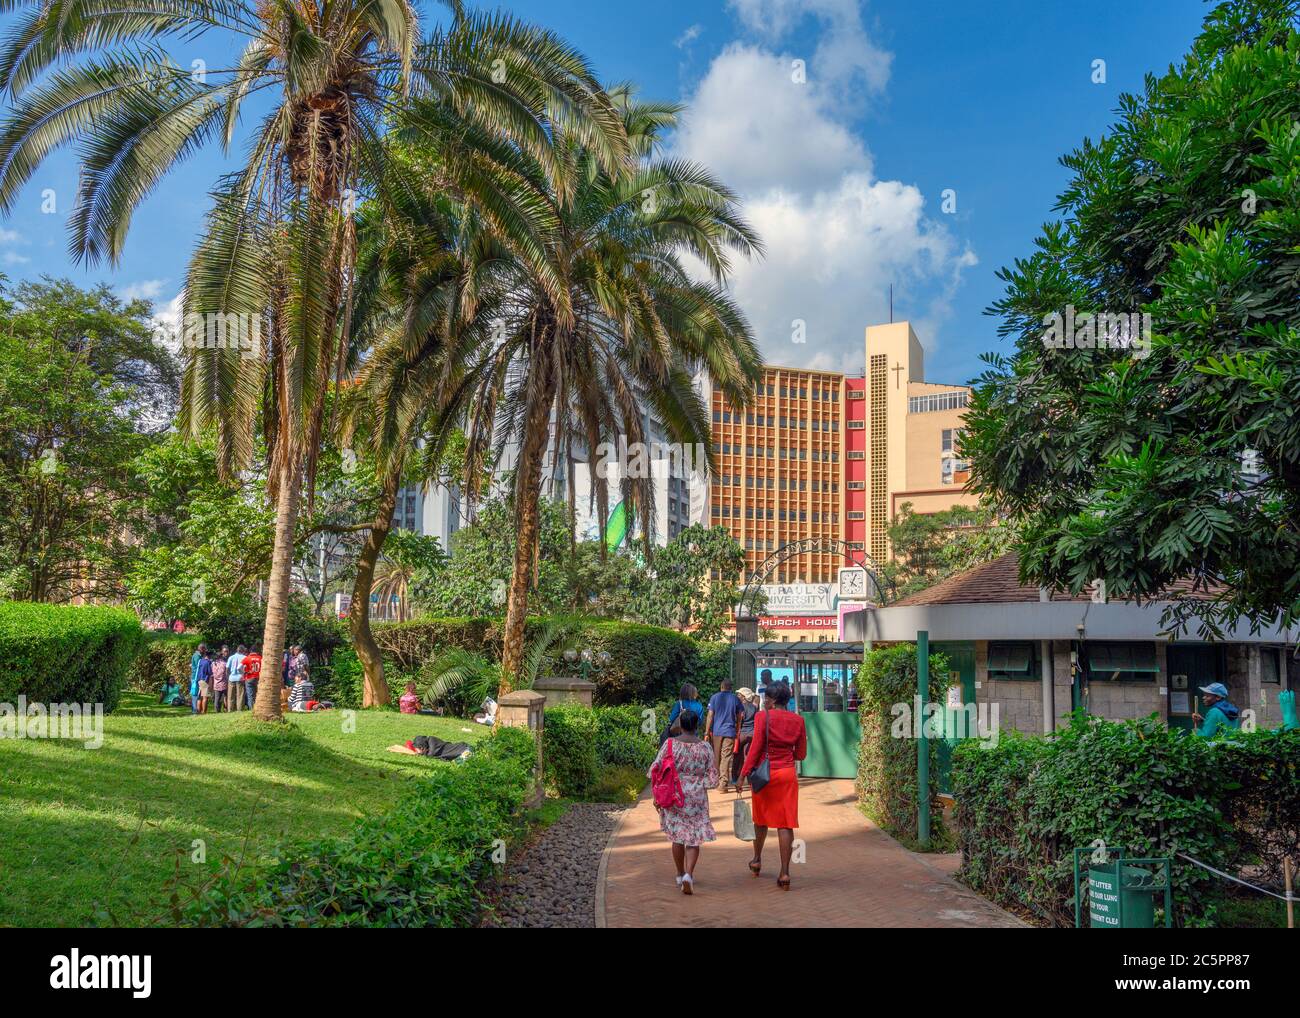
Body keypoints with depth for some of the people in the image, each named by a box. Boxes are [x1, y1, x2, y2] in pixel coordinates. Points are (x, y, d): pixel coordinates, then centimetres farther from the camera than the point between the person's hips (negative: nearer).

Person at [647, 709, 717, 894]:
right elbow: (712, 779, -3)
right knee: (694, 839, 7)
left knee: (677, 837, 17)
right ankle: (689, 874, -11)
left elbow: (655, 771, -7)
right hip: (696, 799, -1)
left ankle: (680, 875, 27)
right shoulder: (705, 747, -7)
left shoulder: (669, 743, -7)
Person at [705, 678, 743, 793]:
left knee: (716, 757, 12)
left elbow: (710, 716, -3)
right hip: (730, 732, 0)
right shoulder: (735, 699, 5)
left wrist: (706, 733, -1)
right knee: (726, 758, -4)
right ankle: (723, 783, -13)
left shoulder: (714, 697, 1)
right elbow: (739, 717, 8)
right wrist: (738, 731, 20)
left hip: (716, 731, 0)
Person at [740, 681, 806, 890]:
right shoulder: (798, 720, 1)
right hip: (788, 775, 2)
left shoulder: (763, 717, -10)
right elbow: (801, 754, 5)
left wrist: (744, 774, -7)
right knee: (786, 823, 1)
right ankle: (784, 872, -3)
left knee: (761, 819, 18)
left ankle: (757, 860, 35)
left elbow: (755, 748, -13)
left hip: (765, 773, -2)